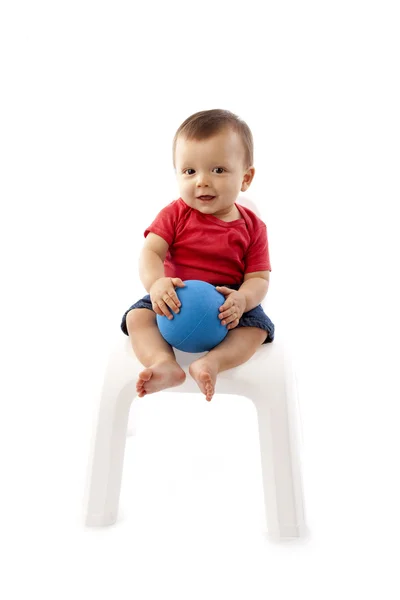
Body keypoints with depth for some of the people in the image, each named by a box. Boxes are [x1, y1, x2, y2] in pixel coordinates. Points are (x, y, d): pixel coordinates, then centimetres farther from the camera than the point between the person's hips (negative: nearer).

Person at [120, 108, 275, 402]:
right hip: (176, 299, 0)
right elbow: (151, 252, -14)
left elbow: (259, 278, -7)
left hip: (227, 303, 0)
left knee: (258, 325, -25)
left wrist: (242, 299, -31)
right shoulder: (175, 214, -4)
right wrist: (156, 283, -37)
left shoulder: (252, 227, -3)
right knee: (138, 315, -23)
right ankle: (164, 364, -44)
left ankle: (212, 362, -42)